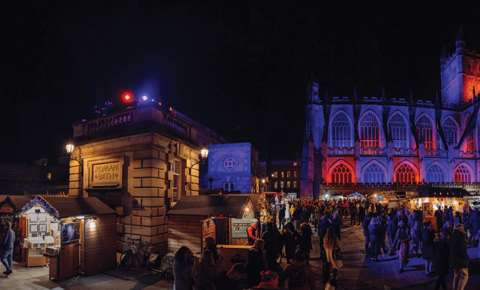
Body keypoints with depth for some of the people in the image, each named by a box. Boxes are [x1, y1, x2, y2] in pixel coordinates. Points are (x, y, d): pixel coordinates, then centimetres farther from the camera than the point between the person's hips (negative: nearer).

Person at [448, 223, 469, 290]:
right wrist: (466, 258, -10)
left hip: (453, 260, 8)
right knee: (464, 276, 2)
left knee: (456, 276, 19)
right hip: (461, 261, -8)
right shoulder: (460, 236, -16)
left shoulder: (452, 236, 11)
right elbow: (462, 249, -20)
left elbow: (449, 249, 16)